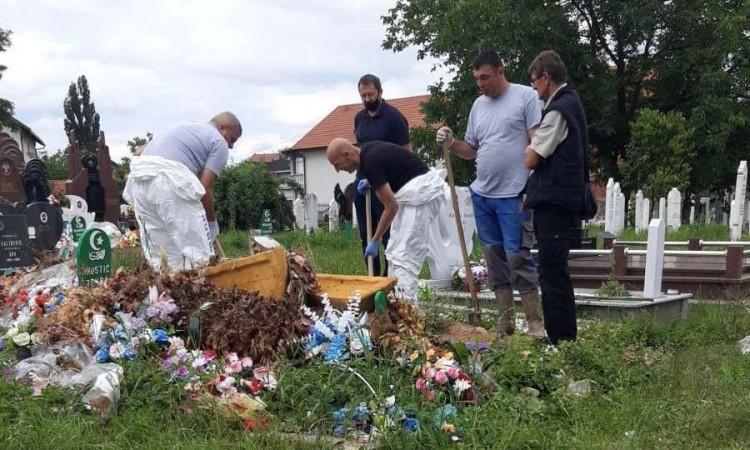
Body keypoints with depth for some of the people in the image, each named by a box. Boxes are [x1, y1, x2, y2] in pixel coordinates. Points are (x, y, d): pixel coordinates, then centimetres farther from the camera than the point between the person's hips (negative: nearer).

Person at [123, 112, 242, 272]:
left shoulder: (188, 129, 35)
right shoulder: (219, 142, 11)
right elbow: (205, 188, 3)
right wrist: (212, 222, 15)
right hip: (169, 179, -8)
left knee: (158, 255, 11)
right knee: (196, 253, -1)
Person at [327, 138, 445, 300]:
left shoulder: (370, 161, -20)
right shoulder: (366, 151, 6)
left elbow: (391, 207, -17)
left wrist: (374, 241, -10)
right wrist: (372, 182, 11)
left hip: (422, 192, -10)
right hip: (410, 193, 10)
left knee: (405, 257, -13)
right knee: (394, 253, 10)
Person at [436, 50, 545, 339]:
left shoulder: (525, 96, -5)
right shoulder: (478, 104, 14)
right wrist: (451, 143, -1)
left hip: (514, 195, -7)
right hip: (482, 195, 7)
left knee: (517, 257, -7)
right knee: (494, 257, 10)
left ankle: (535, 323, 3)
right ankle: (505, 322, 19)